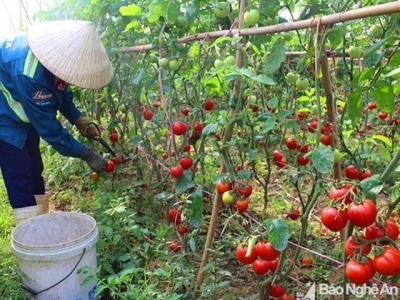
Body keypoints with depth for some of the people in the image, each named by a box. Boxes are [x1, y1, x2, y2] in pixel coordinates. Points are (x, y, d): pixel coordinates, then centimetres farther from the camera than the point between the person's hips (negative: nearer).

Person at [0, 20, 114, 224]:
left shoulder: (59, 47, -16)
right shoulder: (30, 75, -40)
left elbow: (62, 91, 2)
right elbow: (49, 127, -31)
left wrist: (79, 120, -10)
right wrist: (87, 155, -23)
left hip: (26, 113, 8)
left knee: (34, 169, 12)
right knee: (19, 175, -8)